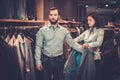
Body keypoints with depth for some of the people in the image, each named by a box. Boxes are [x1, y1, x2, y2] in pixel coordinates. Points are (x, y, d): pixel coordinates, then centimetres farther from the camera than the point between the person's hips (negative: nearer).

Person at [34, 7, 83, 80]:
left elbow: (72, 43, 0)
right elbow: (38, 46, -4)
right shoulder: (42, 30, -3)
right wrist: (38, 61, -8)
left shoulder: (64, 31, 1)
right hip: (46, 60, -1)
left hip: (59, 60, 1)